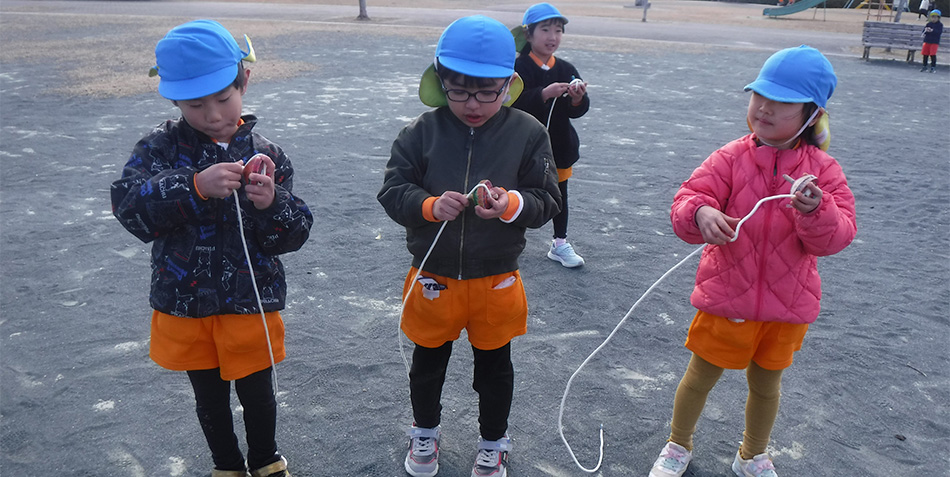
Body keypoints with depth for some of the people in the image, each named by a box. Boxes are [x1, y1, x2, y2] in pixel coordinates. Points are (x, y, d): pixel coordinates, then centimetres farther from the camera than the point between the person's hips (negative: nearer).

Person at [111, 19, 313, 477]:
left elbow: (291, 237, -8)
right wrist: (196, 185, -34)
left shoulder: (265, 154, -6)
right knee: (209, 396, 19)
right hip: (183, 305, 1)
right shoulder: (160, 146, -6)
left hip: (250, 304, -1)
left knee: (256, 392, 15)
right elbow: (129, 204, -22)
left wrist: (271, 203, -29)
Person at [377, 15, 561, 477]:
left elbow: (547, 200, -8)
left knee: (494, 365, 19)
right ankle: (425, 431, 49)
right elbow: (392, 191, -8)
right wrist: (430, 207, -27)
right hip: (433, 278, 1)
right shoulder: (420, 132, -9)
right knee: (428, 360, 21)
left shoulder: (528, 133, -9)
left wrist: (511, 205, -29)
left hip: (497, 280, 0)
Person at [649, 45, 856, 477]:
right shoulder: (731, 158, -10)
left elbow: (838, 236, -12)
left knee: (766, 383, 21)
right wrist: (700, 213, -40)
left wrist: (817, 212, -34)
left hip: (788, 303, 2)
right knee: (701, 376, 14)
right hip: (726, 296, -2)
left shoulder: (823, 170, -6)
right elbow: (689, 197, -17)